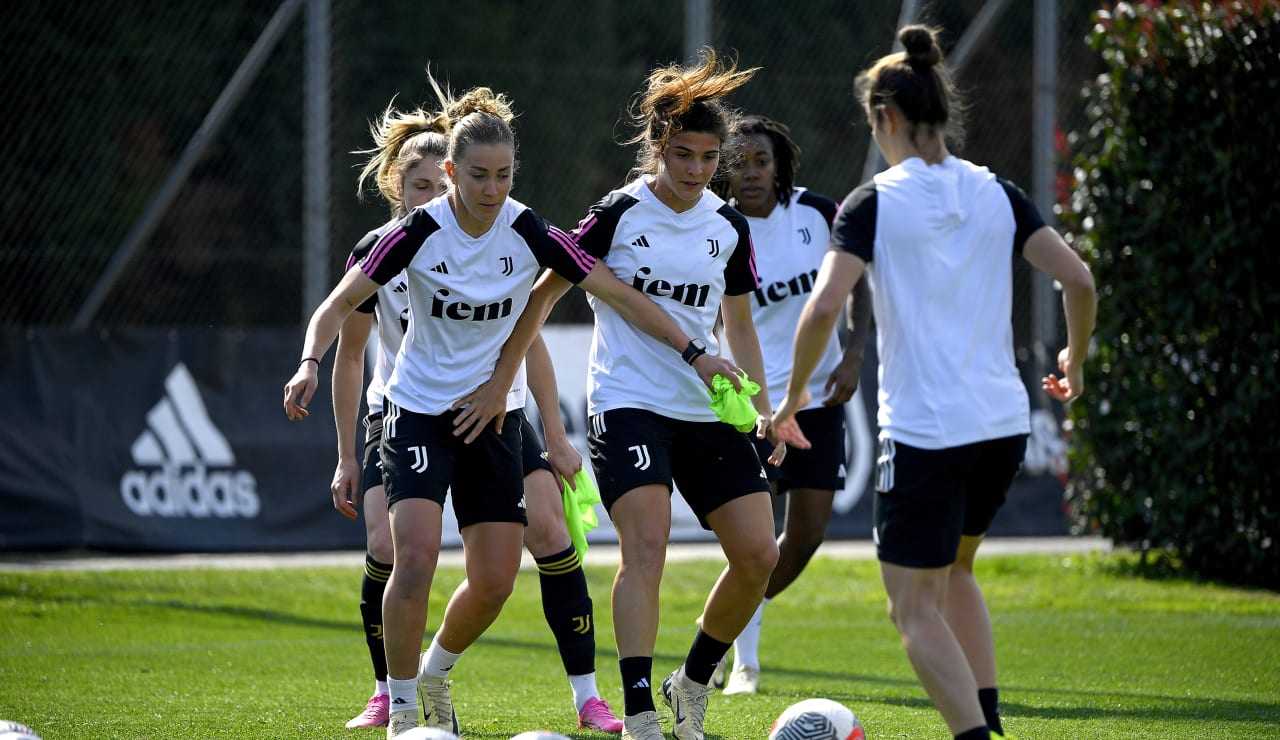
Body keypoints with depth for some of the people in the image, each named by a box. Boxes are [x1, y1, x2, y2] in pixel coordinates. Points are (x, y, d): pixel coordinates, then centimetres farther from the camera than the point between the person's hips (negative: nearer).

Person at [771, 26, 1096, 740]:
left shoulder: (873, 203, -7)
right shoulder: (997, 194, 4)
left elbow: (824, 308, -17)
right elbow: (1078, 280, -1)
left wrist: (794, 394, -3)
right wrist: (1075, 361, 16)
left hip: (923, 433, -5)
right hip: (1004, 422, 5)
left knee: (916, 607, 2)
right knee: (955, 568, 29)